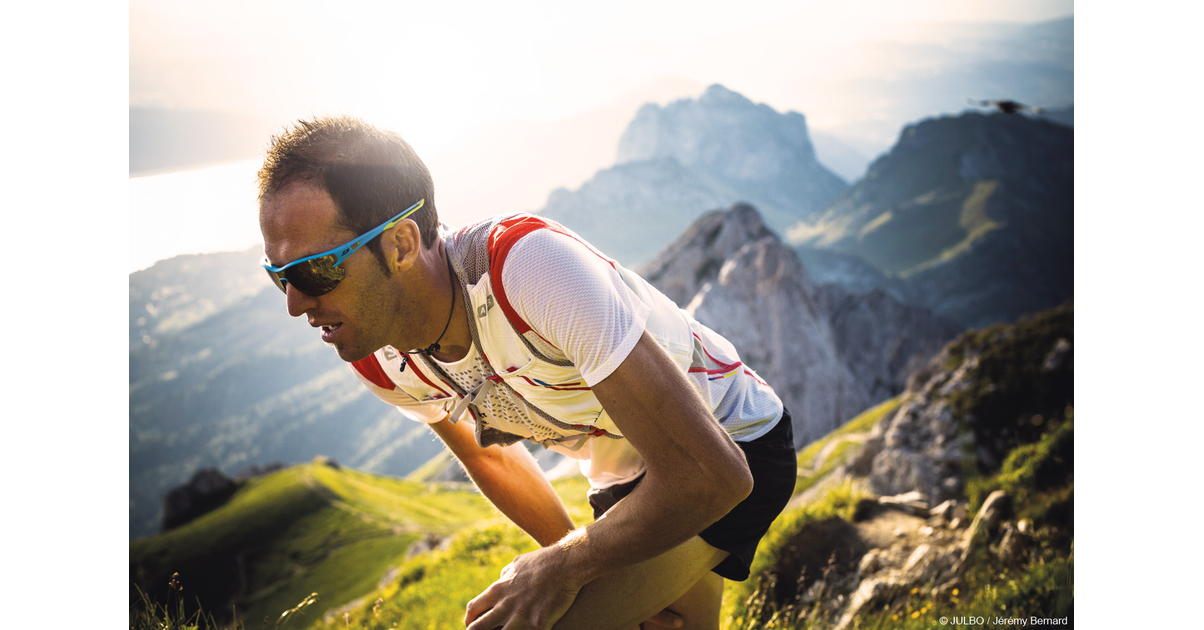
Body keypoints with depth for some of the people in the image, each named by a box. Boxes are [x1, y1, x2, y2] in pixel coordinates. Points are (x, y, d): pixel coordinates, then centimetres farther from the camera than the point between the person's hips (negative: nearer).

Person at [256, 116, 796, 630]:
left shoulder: (531, 262, -36)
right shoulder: (378, 363, -12)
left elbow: (711, 474, -35)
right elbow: (492, 458, 8)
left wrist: (560, 568, -22)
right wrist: (619, 584, 4)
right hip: (623, 480, 7)